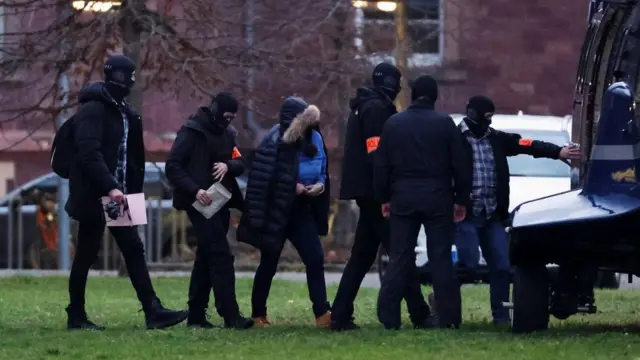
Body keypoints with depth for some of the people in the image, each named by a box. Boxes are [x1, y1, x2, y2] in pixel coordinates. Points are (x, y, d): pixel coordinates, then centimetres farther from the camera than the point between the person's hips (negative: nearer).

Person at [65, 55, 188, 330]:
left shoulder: (124, 113, 14)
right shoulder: (93, 110, -14)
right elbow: (89, 153, -24)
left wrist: (134, 193, 10)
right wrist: (110, 187, -31)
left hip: (116, 195, 8)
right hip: (93, 196, -8)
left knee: (133, 250, 2)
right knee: (86, 254, 0)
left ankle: (153, 312, -1)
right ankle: (76, 316, 8)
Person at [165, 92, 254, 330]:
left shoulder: (226, 135, 15)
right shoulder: (192, 132, -8)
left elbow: (240, 163, 10)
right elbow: (173, 166, -12)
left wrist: (228, 165, -13)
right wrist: (194, 190, -23)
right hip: (200, 203, -8)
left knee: (206, 257, 11)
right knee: (221, 255, -14)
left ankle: (196, 315, 16)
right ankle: (230, 315, -17)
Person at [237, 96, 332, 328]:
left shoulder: (313, 139, 1)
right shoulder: (276, 141, -18)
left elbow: (321, 171, 13)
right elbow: (262, 177, -19)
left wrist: (320, 185, -7)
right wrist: (291, 187, -21)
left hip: (301, 211, 5)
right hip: (276, 211, -5)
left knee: (315, 258, -6)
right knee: (269, 264, 6)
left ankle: (322, 314, -6)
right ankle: (258, 314, 20)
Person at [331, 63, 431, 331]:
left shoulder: (365, 107, 20)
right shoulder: (377, 108, -11)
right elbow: (377, 153, -20)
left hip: (366, 191, 10)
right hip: (374, 191, -10)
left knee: (362, 256, 10)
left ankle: (340, 316, 6)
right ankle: (419, 314, -8)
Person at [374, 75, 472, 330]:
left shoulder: (393, 124, 5)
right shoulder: (444, 123, -3)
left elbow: (381, 165, 6)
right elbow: (460, 165, -2)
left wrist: (384, 198, 13)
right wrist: (461, 199, 6)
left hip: (403, 199, 2)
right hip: (437, 199, -2)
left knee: (399, 258, 4)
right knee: (440, 257, 1)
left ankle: (388, 315, -2)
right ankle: (448, 316, -1)